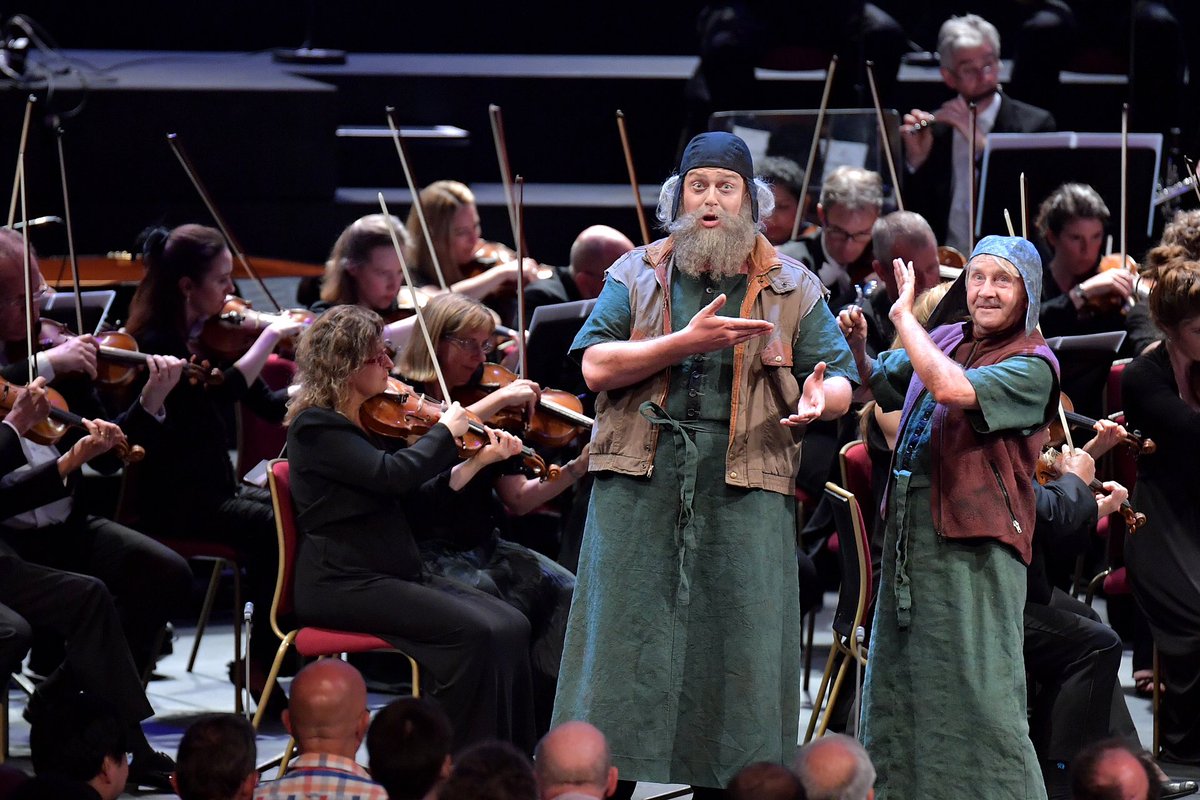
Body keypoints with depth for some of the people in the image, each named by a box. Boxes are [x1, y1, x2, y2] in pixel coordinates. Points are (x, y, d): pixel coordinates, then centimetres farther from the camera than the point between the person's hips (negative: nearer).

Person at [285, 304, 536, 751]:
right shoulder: (316, 427, -10)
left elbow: (417, 500, 15)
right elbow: (393, 475, -23)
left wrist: (479, 461, 5)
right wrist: (445, 431, -9)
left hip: (398, 575, 9)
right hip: (342, 584, -9)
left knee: (510, 627, -9)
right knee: (473, 632, -25)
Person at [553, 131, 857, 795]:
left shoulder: (792, 288, 12)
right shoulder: (639, 275, 11)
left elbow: (841, 381, 10)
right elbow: (596, 365, -3)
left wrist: (820, 399, -14)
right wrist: (687, 341, -14)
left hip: (744, 486, 0)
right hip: (641, 486, 0)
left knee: (738, 638, -1)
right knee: (622, 637, -1)